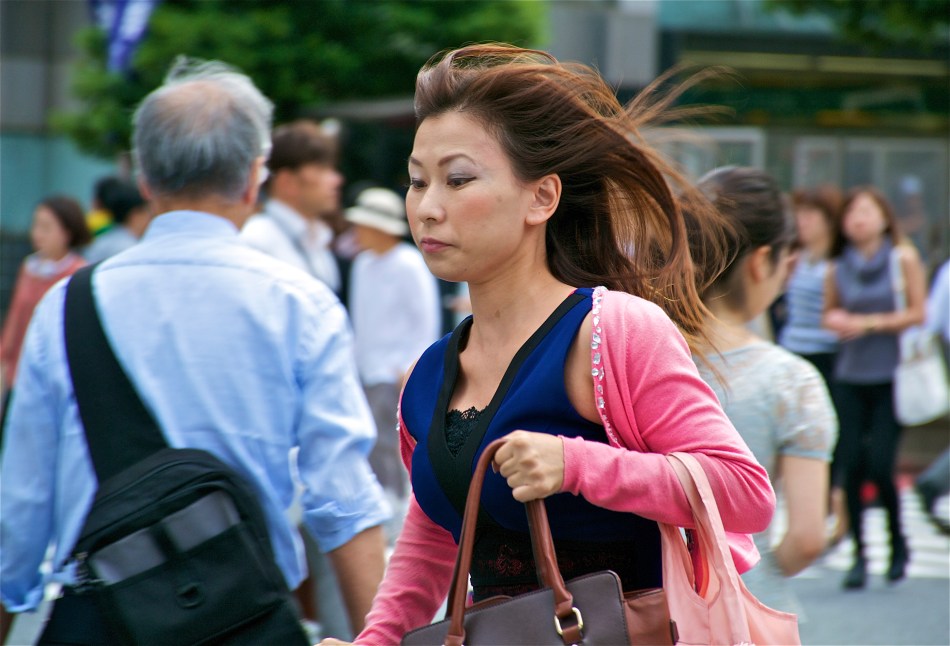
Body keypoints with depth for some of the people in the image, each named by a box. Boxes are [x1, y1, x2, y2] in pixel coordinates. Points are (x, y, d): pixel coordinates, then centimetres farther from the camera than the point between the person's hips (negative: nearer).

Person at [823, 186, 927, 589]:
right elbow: (828, 313, 18)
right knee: (852, 466, -4)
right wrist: (835, 321, -5)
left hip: (891, 377, -3)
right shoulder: (837, 269, 6)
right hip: (851, 376, 3)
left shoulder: (903, 259, -2)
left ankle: (898, 542, 16)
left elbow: (917, 313, -4)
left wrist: (869, 323, -11)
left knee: (880, 466, -9)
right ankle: (859, 555, 8)